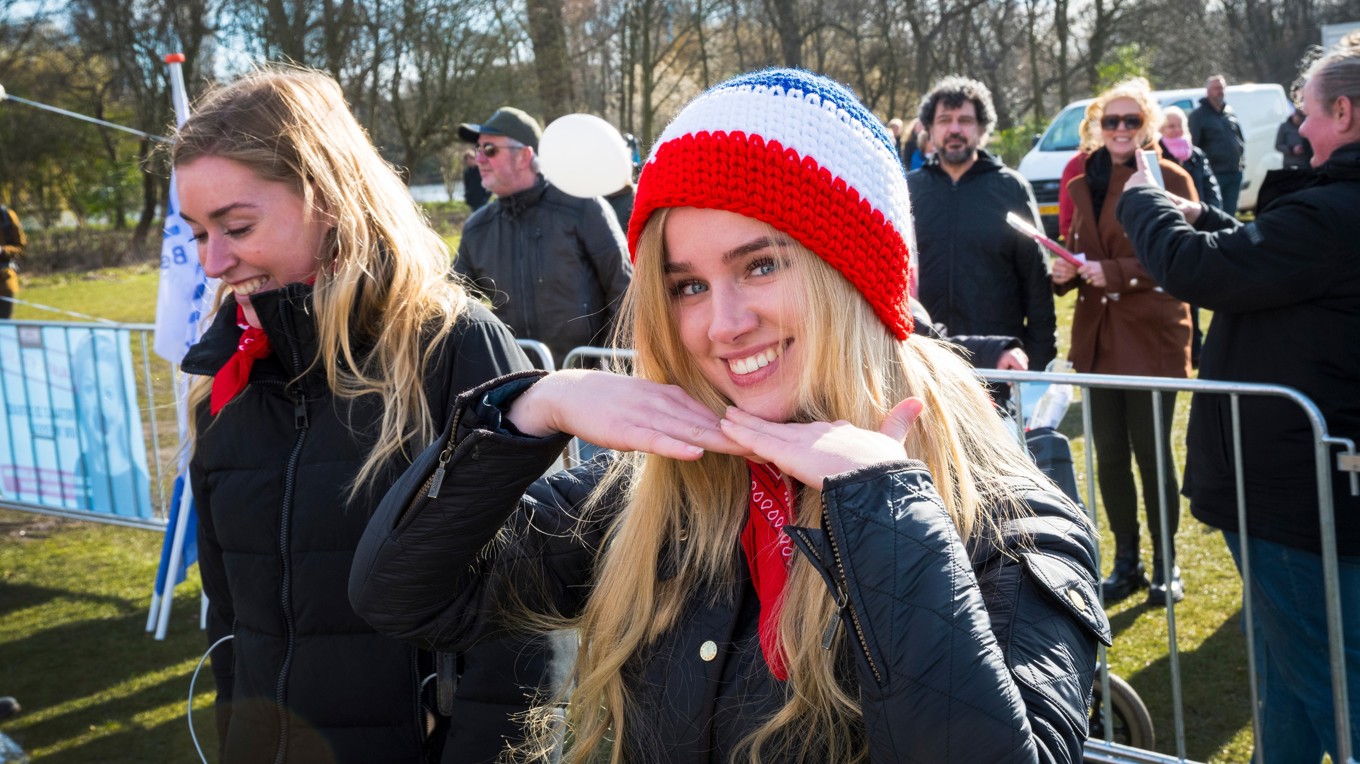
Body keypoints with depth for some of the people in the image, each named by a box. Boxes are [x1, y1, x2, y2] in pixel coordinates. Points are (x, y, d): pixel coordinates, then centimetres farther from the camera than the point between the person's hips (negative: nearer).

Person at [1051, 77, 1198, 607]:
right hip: (1099, 338, 5)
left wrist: (1115, 272, -19)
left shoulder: (1169, 178, -6)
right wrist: (1065, 271, -3)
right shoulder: (1083, 185, 11)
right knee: (1109, 457, 9)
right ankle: (1126, 563, 23)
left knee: (1151, 453, 0)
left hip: (1152, 337, -5)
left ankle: (1165, 567, 16)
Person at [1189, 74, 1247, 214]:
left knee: (1230, 213, 11)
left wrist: (1242, 159, 10)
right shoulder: (1198, 115, -4)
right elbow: (1193, 145, -12)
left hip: (1234, 173, 6)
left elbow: (1241, 139, 22)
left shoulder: (1231, 112, 15)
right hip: (1214, 174, -6)